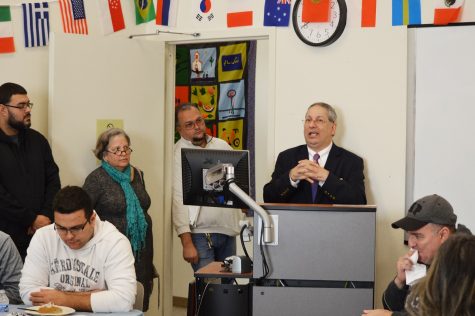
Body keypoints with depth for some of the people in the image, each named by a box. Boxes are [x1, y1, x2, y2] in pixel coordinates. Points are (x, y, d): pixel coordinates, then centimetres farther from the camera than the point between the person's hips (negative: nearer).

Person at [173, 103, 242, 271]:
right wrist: (187, 243, -15)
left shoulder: (222, 146, 10)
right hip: (200, 234, -5)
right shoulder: (178, 154, -6)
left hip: (228, 231, 5)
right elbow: (178, 199, -11)